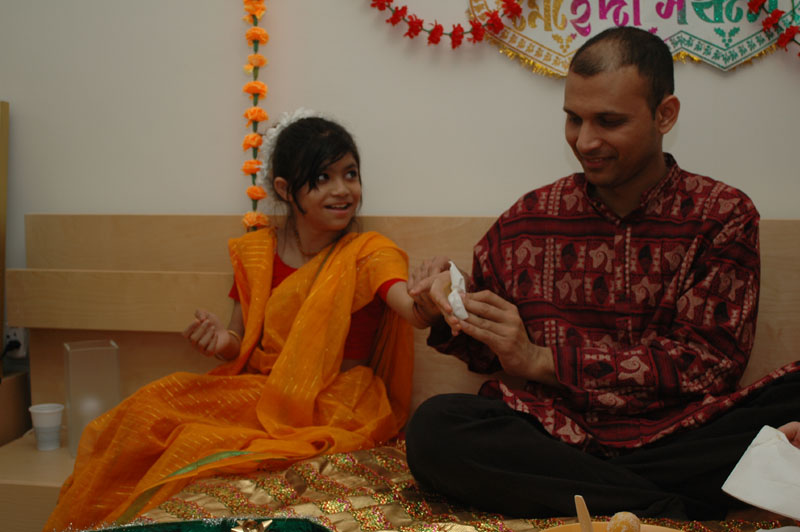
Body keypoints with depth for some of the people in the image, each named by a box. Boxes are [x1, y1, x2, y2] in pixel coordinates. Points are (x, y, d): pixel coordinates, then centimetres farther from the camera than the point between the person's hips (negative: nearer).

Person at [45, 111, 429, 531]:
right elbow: (243, 347, 13)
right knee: (155, 404, -17)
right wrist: (224, 341, -12)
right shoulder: (255, 252, 6)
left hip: (334, 407, -4)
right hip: (261, 391, 4)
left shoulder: (369, 253, -7)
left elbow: (411, 307, -28)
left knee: (200, 442, -23)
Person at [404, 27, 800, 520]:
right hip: (561, 437, 2)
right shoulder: (528, 220, 9)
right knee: (434, 428, -28)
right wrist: (451, 313, -7)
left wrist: (544, 360, -12)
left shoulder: (723, 215, 5)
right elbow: (489, 354, 17)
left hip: (681, 435, -1)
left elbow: (707, 362, -6)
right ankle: (671, 512, -24)